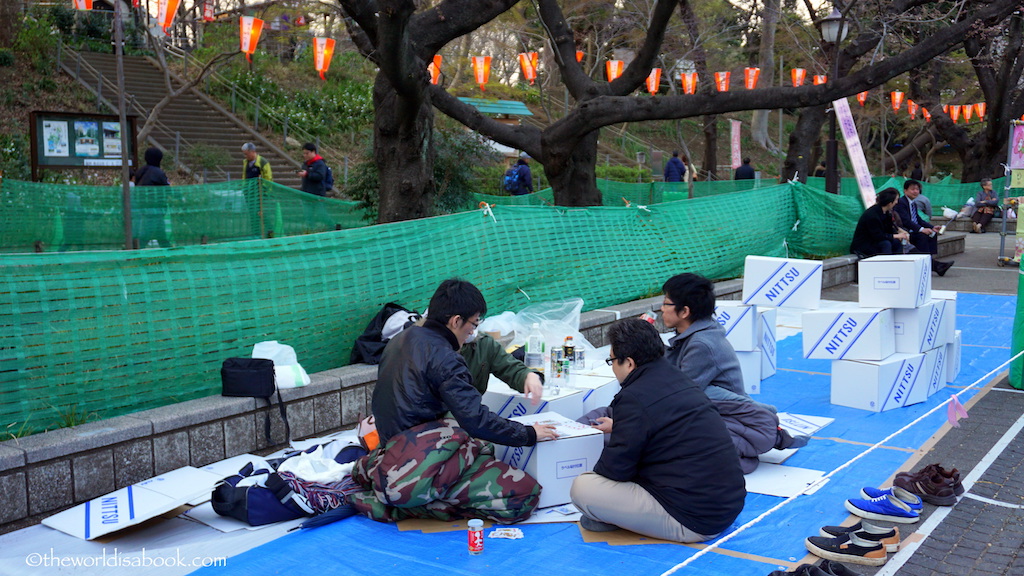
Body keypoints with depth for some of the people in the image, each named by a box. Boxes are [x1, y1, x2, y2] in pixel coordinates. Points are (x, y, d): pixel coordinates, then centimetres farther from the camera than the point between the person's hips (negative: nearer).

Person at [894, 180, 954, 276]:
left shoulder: (913, 204, 19)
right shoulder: (901, 203, -12)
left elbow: (919, 220, 19)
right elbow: (906, 221, -23)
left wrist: (932, 227, 3)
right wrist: (921, 229, -31)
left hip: (913, 231, 10)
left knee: (933, 234, -7)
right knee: (922, 236, -30)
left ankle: (930, 259, -19)